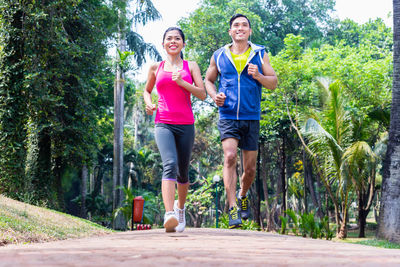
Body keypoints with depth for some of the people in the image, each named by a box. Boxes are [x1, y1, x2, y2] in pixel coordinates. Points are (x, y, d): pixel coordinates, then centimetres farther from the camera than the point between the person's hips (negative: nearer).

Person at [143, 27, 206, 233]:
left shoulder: (190, 66, 10)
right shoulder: (156, 68, 12)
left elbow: (202, 94, 1)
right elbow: (147, 90, 27)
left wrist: (181, 82, -12)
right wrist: (149, 104, 5)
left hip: (185, 125, 1)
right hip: (163, 124, -1)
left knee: (183, 172, 10)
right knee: (170, 165, -24)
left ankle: (180, 207, 39)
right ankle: (169, 215, -37)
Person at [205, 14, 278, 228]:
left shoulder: (260, 54, 7)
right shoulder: (219, 56, 6)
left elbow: (273, 83, 6)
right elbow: (208, 80, 18)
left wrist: (258, 76, -15)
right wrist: (214, 95, -3)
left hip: (251, 118, 1)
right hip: (227, 116, -1)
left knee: (250, 168, 7)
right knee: (230, 157, -21)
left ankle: (242, 196, 38)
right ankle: (233, 210, -21)